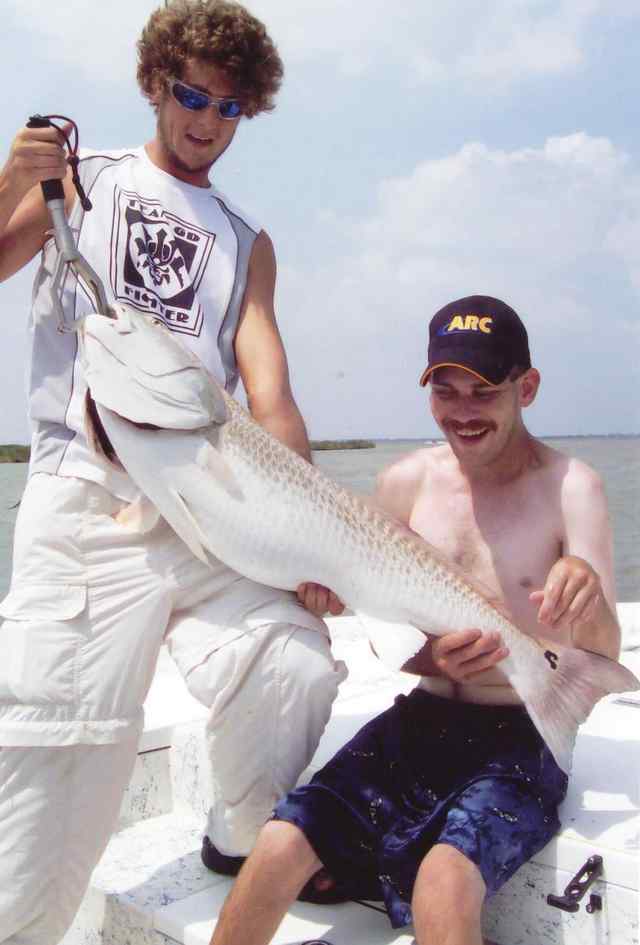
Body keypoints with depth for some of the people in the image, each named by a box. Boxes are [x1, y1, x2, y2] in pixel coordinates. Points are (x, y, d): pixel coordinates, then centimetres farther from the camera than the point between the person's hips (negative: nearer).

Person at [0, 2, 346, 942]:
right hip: (86, 494, -3)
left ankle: (247, 842, 16)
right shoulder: (79, 179, 15)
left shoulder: (246, 242, 21)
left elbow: (268, 386, 9)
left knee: (296, 669, -12)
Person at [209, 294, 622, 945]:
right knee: (279, 847, -16)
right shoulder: (405, 483, 1)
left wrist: (587, 588, -35)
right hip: (419, 722, 3)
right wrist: (434, 657, -15)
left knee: (443, 882, -32)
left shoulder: (568, 487, -8)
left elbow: (605, 662, -13)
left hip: (522, 742, -3)